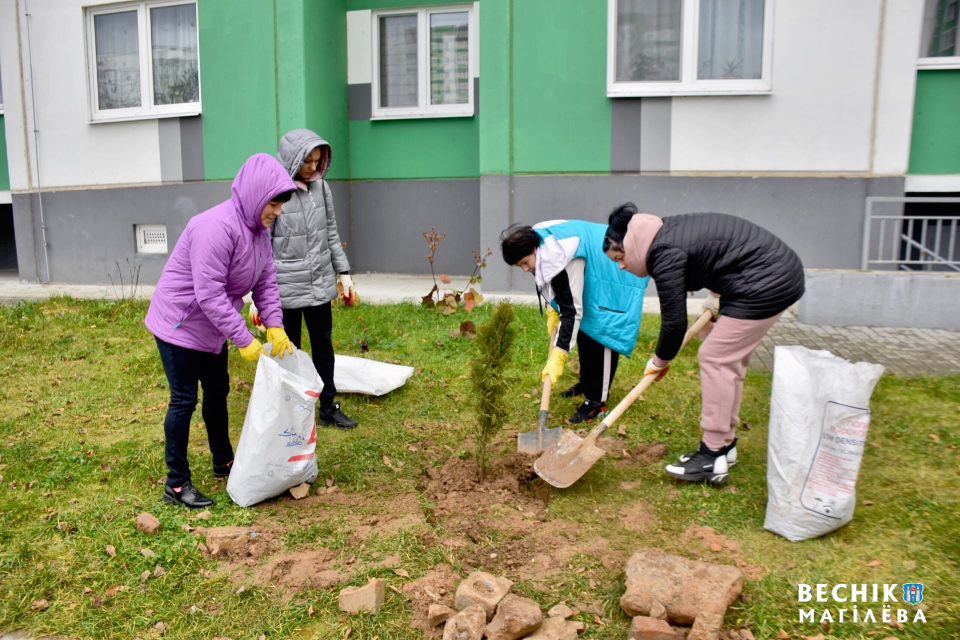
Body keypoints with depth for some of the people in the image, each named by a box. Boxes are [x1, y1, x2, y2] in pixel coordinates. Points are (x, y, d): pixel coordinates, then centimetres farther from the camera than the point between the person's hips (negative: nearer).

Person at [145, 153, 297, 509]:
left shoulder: (259, 229, -1)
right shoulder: (217, 227, -30)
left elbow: (265, 280, 3)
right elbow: (209, 294, -32)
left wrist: (275, 326, -9)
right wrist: (244, 340, -28)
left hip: (212, 326, 9)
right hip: (180, 323, -9)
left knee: (218, 390, 18)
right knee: (184, 400, -2)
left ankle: (224, 462, 36)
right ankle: (177, 484, 11)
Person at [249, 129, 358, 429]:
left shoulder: (321, 186, 2)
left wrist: (343, 272, 12)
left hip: (321, 285, 5)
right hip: (285, 290, -5)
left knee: (324, 346, 14)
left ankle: (328, 407, 29)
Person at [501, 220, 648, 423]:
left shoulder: (563, 259, -38)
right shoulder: (539, 241, -11)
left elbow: (572, 310, -37)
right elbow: (555, 285, 8)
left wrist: (557, 358, -37)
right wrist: (552, 311, -4)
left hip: (613, 278, -9)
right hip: (592, 277, 10)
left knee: (600, 335, -12)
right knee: (583, 329, 14)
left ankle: (596, 401, -5)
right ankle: (587, 383, 31)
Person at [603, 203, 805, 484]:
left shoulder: (665, 255, -20)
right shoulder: (666, 231, 8)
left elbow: (674, 320, -15)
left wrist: (660, 361, 1)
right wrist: (717, 297, 25)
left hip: (766, 283, -10)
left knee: (715, 357, -7)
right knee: (730, 360, 14)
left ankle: (713, 459, 0)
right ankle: (725, 443, 25)